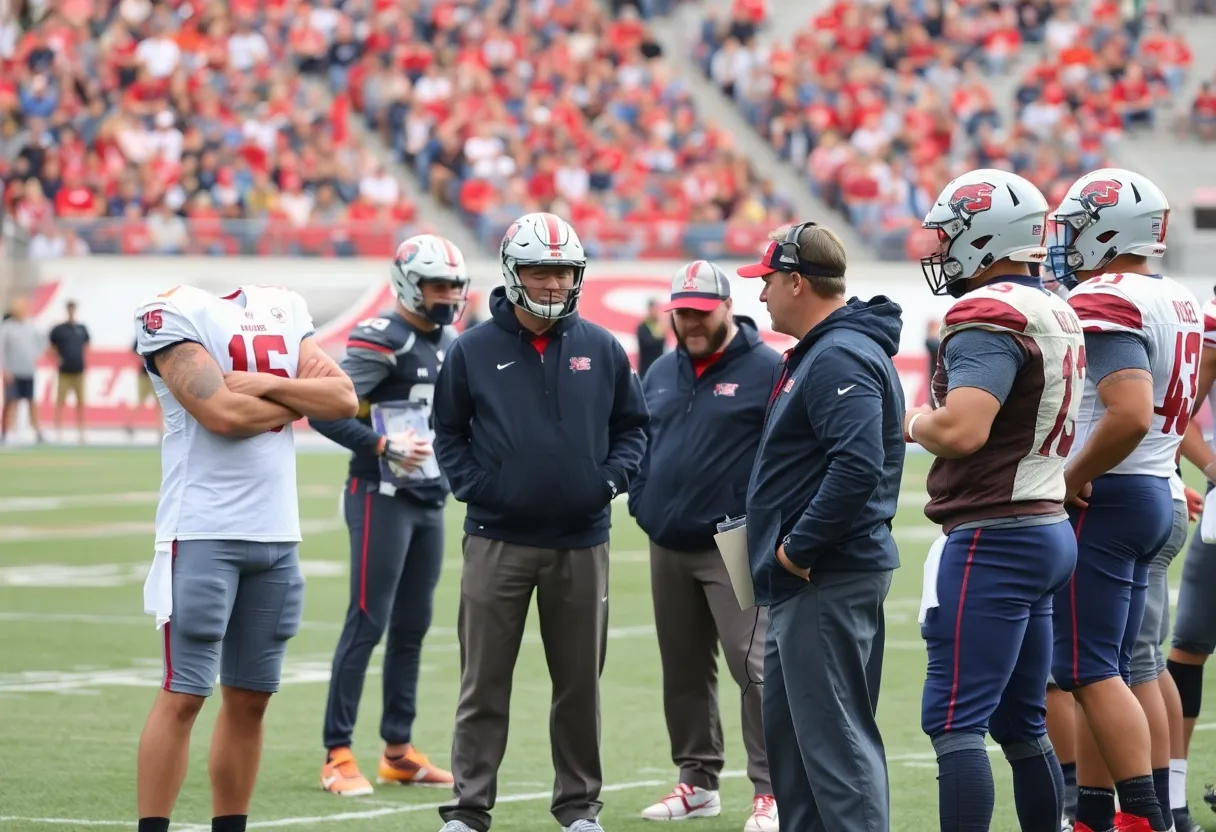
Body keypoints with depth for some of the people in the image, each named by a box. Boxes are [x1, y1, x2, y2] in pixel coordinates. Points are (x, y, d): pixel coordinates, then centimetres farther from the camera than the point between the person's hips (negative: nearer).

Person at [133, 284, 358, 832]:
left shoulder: (285, 311, 13)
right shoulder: (176, 313, -8)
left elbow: (344, 398, 4)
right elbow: (221, 413, -18)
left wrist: (272, 385, -11)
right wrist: (301, 399, -4)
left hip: (278, 533, 6)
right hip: (203, 532, -6)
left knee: (250, 698, 9)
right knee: (184, 694, -8)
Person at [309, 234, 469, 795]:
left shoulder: (452, 345, 13)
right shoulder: (382, 341, -13)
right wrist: (384, 446, -25)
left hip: (430, 501, 8)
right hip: (382, 496, -8)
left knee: (412, 626, 11)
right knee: (367, 623, -8)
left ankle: (398, 752, 19)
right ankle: (337, 754, -5)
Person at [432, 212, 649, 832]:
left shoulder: (601, 349, 5)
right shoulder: (474, 350, 0)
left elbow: (631, 425, 13)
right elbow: (449, 431, 8)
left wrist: (613, 478, -3)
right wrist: (471, 485, -6)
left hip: (582, 542, 2)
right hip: (497, 541, -2)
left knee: (579, 682, 9)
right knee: (484, 683, 1)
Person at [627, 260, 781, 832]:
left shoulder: (766, 370, -6)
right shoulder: (662, 373, 14)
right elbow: (638, 438, 24)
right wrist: (641, 501, 10)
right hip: (668, 547, 7)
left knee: (752, 665, -11)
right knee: (684, 669, 12)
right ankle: (697, 782, 22)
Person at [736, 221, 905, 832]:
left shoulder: (840, 359, -17)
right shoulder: (818, 352, 17)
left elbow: (859, 467, -29)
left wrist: (799, 548, -22)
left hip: (829, 580, -11)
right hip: (805, 581, 11)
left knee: (833, 735, -10)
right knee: (788, 730, 17)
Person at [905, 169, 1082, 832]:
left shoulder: (990, 316, -15)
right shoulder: (1057, 316, 15)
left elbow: (961, 431, -26)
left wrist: (916, 423, -6)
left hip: (993, 540, -10)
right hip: (1049, 529, 10)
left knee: (954, 722, -9)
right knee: (1021, 724, 15)